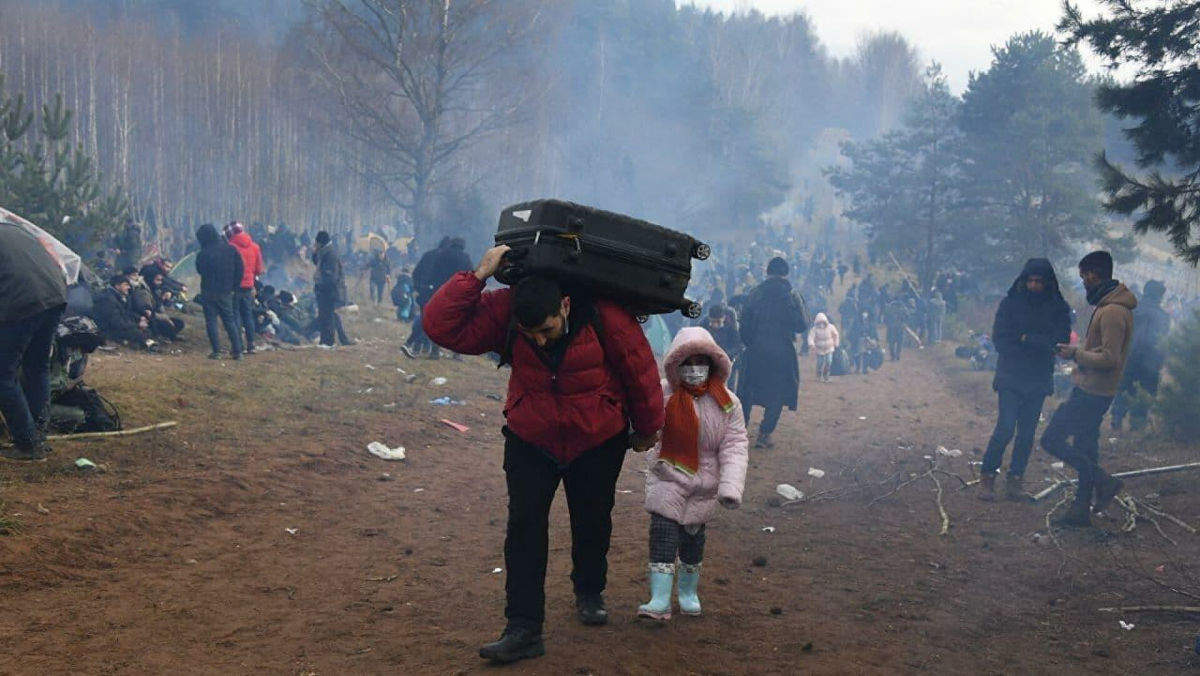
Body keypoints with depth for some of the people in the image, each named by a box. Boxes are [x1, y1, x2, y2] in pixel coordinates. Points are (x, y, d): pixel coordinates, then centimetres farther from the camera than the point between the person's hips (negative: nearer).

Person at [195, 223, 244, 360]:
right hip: (226, 291, 4)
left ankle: (216, 351, -2)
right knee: (229, 320, 12)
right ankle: (237, 351, 8)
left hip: (209, 291, -4)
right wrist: (234, 286, 8)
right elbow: (239, 269, 1)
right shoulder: (230, 249, -2)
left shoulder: (204, 253, -15)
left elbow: (200, 270, 2)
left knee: (211, 321, 3)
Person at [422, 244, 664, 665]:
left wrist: (647, 429, 0)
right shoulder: (502, 312, -22)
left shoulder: (603, 317, -28)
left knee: (593, 523, 13)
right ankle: (523, 630, -3)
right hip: (530, 441, 1)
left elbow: (640, 370, -14)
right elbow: (440, 325, -28)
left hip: (599, 443, -1)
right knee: (524, 528, -7)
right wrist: (477, 278, -38)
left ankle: (590, 592, 42)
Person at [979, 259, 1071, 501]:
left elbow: (1060, 342, -8)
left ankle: (1015, 479, 14)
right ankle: (987, 476, 2)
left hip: (1038, 380, 2)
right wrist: (1039, 344, -12)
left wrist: (1025, 338, -14)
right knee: (1005, 428, -10)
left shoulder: (1058, 308, 1)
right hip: (1010, 378, -2)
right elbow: (999, 339, -8)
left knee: (1027, 433, 5)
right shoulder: (1010, 304, -3)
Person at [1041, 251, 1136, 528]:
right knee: (1084, 447, 13)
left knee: (1052, 439, -8)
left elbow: (1109, 359, -24)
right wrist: (1078, 353, 10)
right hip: (1092, 390, 10)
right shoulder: (1111, 306, 13)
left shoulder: (1112, 312, -21)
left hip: (1091, 392, -10)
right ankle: (1082, 510, 19)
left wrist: (1076, 354, -15)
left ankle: (1102, 481, -2)